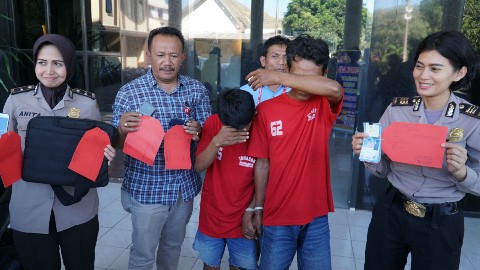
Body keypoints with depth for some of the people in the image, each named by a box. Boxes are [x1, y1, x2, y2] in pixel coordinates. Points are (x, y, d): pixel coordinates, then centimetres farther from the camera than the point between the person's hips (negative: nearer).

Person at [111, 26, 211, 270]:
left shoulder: (197, 90, -3)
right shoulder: (129, 92, -10)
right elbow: (117, 144, -5)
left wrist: (198, 131, -21)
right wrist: (122, 129, -28)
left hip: (185, 185, 3)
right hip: (146, 188, -3)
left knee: (174, 245, 23)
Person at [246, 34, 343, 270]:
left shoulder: (324, 105, -4)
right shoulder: (267, 109, -5)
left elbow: (334, 88, -28)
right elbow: (262, 164, -1)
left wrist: (276, 77, -25)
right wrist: (257, 209, 0)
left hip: (316, 217, 1)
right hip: (277, 218, 0)